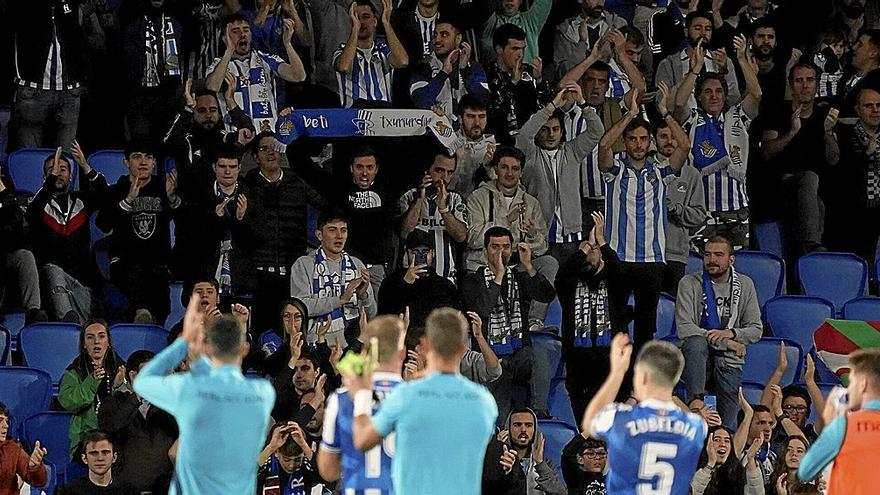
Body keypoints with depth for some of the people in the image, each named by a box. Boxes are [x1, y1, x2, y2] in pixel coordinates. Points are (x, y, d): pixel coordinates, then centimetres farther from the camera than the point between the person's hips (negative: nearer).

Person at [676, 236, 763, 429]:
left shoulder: (745, 284, 9)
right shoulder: (690, 283, -2)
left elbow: (756, 330, 7)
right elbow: (684, 328, -12)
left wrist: (731, 333, -15)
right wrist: (724, 342, -17)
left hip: (729, 361, 2)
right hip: (699, 355, -2)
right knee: (695, 342, -38)